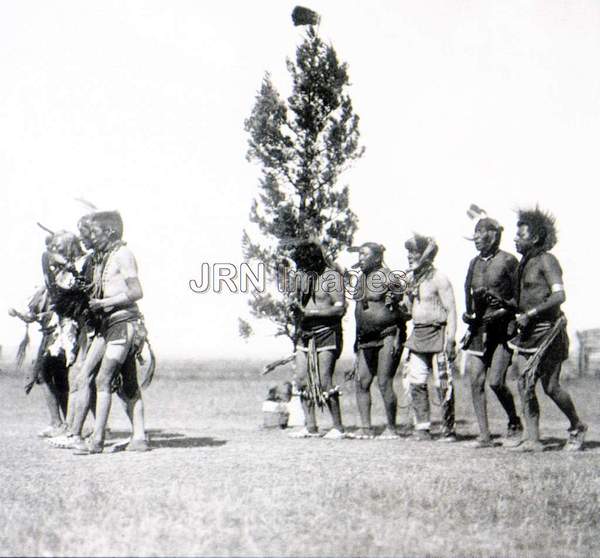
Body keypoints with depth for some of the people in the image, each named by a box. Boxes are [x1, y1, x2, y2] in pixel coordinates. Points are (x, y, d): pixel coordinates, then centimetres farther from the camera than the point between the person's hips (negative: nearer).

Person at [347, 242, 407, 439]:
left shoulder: (387, 278, -9)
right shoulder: (361, 279, 14)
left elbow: (402, 310, -10)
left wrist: (399, 338, -15)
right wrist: (357, 338, 21)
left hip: (387, 336, -8)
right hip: (366, 339, 8)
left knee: (384, 383, -8)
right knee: (361, 382, 2)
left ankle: (391, 428, 3)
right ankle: (365, 428, 7)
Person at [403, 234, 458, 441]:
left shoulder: (439, 279, -8)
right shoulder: (411, 279, 13)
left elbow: (451, 310, -11)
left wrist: (450, 339, -16)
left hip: (437, 334, -7)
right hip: (417, 335, 7)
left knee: (442, 384, -4)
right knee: (415, 383, 3)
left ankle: (448, 430, 4)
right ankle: (422, 427, 10)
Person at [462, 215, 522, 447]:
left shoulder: (507, 261, -6)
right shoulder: (474, 263, 13)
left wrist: (503, 309, -17)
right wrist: (468, 313, 6)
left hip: (502, 327, -6)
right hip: (478, 328, 6)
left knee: (496, 382, -10)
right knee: (476, 381, -2)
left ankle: (515, 422, 15)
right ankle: (484, 435, 4)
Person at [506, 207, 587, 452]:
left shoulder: (547, 260, -11)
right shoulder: (525, 263, 15)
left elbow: (559, 296, -21)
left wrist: (529, 314, -22)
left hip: (547, 331, -8)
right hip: (527, 333, 8)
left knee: (550, 386, -4)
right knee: (525, 384, 0)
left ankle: (577, 427, 16)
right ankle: (532, 439, 2)